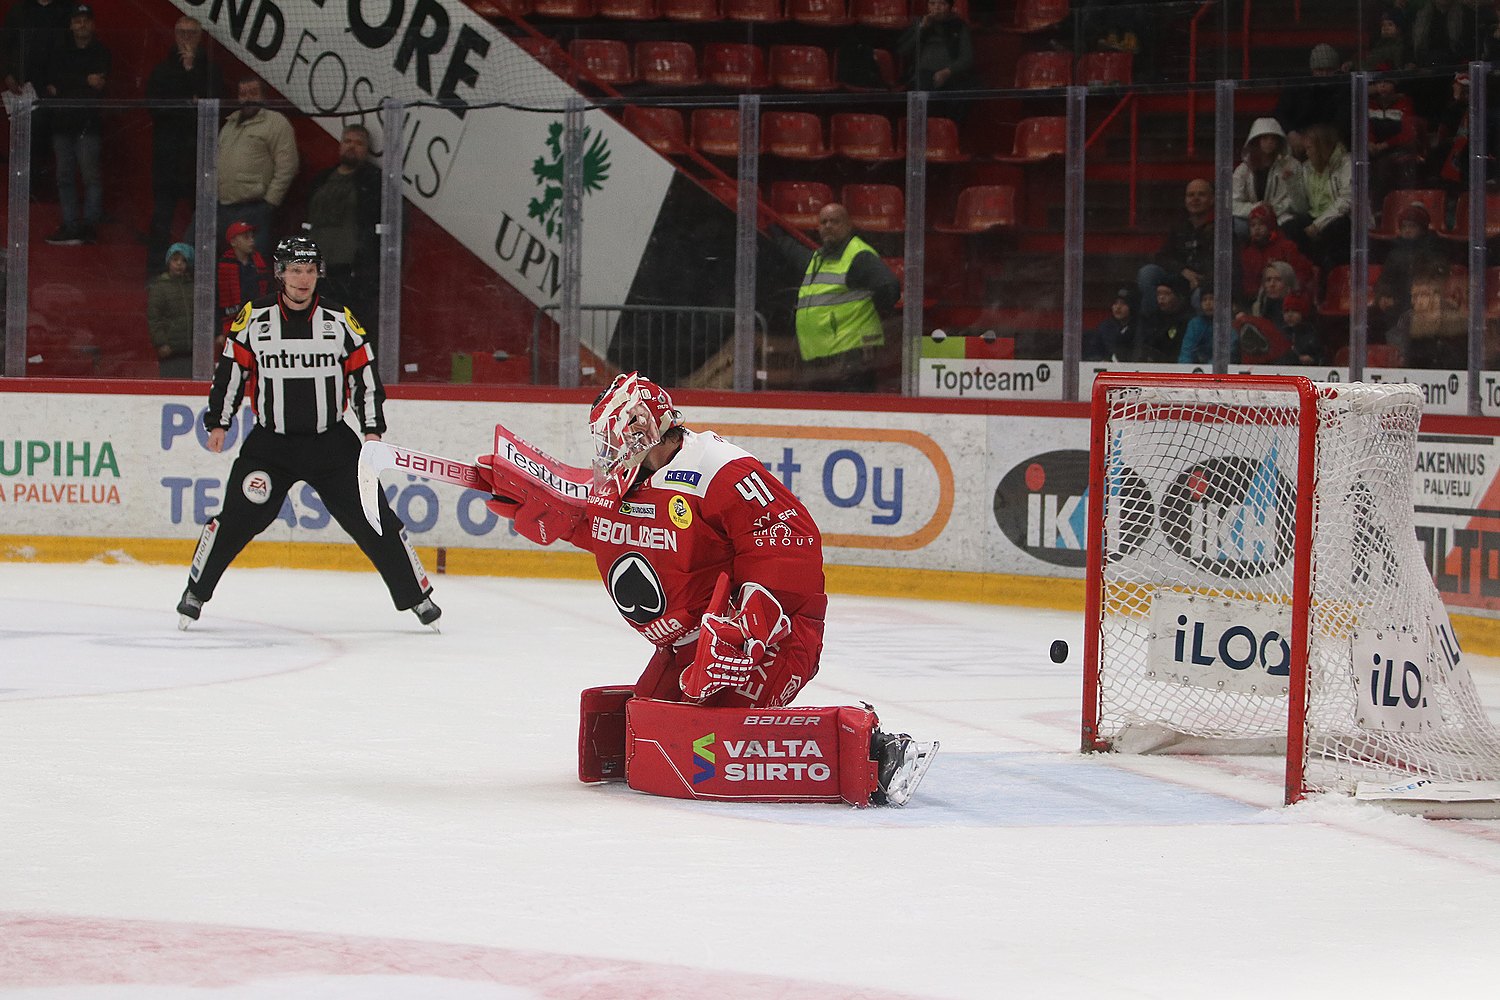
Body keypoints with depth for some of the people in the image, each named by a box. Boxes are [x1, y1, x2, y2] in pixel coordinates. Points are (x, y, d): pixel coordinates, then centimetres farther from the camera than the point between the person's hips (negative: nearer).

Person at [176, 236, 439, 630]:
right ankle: (195, 591, 8)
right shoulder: (254, 318, -2)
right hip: (270, 441, -1)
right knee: (237, 518, -9)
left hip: (332, 441, 1)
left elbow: (364, 374, 5)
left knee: (373, 519, -2)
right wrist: (218, 424, 1)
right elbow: (231, 370, 5)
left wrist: (372, 429, -1)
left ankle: (417, 596, 8)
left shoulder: (340, 320, 1)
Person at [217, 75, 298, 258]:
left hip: (255, 210, -7)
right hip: (223, 208, 7)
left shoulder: (275, 123, -1)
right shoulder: (230, 124, 22)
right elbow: (216, 163, 27)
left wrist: (270, 201, -13)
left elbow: (286, 167, -9)